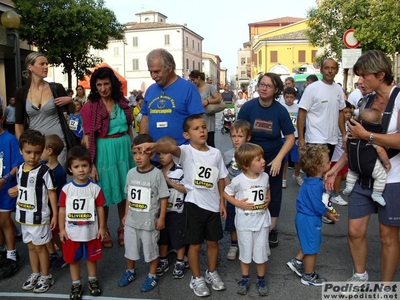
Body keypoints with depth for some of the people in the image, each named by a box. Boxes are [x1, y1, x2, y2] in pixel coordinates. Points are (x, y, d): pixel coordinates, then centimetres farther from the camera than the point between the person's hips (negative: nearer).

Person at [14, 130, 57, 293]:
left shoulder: (44, 171, -18)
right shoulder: (20, 169, 1)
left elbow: (52, 193, -13)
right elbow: (22, 190, 12)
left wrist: (55, 214, -12)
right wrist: (19, 211, 14)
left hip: (39, 217, -6)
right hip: (24, 216, 6)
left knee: (40, 247, 6)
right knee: (31, 246, 18)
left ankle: (46, 277, 23)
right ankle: (35, 274, 35)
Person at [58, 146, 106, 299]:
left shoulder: (95, 188, -9)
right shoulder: (66, 189, -9)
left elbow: (100, 208, -3)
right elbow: (62, 210, -3)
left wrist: (102, 227, -2)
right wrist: (62, 229, -3)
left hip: (91, 232, 0)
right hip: (72, 233, 0)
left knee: (91, 258, 17)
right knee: (73, 259, 14)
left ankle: (93, 280, 38)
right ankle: (76, 284, 32)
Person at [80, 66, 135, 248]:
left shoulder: (122, 103, 6)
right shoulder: (90, 107, -6)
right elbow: (87, 138, -8)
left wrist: (134, 150, 12)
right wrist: (91, 165, -12)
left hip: (124, 149, 4)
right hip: (104, 151, -4)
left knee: (125, 191, 12)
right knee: (105, 193, 6)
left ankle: (123, 228, 29)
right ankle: (104, 231, 25)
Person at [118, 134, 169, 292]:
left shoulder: (157, 174, -15)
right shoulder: (131, 173, -1)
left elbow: (163, 197, -10)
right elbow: (129, 196, 10)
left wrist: (161, 218, -10)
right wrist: (126, 214, 12)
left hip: (149, 221, -5)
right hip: (131, 220, 5)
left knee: (151, 249, 11)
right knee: (130, 248, 19)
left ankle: (152, 276, 31)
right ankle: (130, 272, 42)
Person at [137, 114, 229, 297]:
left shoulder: (215, 153, 1)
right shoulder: (186, 151, -12)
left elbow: (220, 179, 9)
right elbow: (171, 148, -36)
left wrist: (222, 202, 8)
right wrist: (155, 146, -57)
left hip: (213, 205, 4)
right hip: (194, 205, -4)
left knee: (213, 242, 17)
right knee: (195, 244, 9)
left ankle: (212, 273, 39)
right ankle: (196, 278, 28)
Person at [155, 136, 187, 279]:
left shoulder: (180, 171, -15)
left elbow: (186, 189, -16)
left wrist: (170, 182, -20)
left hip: (176, 211, -5)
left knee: (178, 238, 8)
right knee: (162, 237, 18)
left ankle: (180, 263, 25)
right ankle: (163, 261, 35)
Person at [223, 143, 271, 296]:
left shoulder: (265, 176, -6)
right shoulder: (239, 180, -18)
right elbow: (226, 193, -4)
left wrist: (268, 199, -3)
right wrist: (239, 203, -15)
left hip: (262, 221, 2)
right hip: (244, 223, -2)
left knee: (261, 252, 11)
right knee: (245, 252, 14)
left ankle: (261, 279, 32)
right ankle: (245, 278, 34)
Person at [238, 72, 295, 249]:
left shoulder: (280, 110, -14)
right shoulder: (248, 107, -14)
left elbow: (290, 137, -9)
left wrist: (278, 159, -18)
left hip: (273, 157, 0)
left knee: (273, 193, 7)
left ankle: (272, 229, 22)